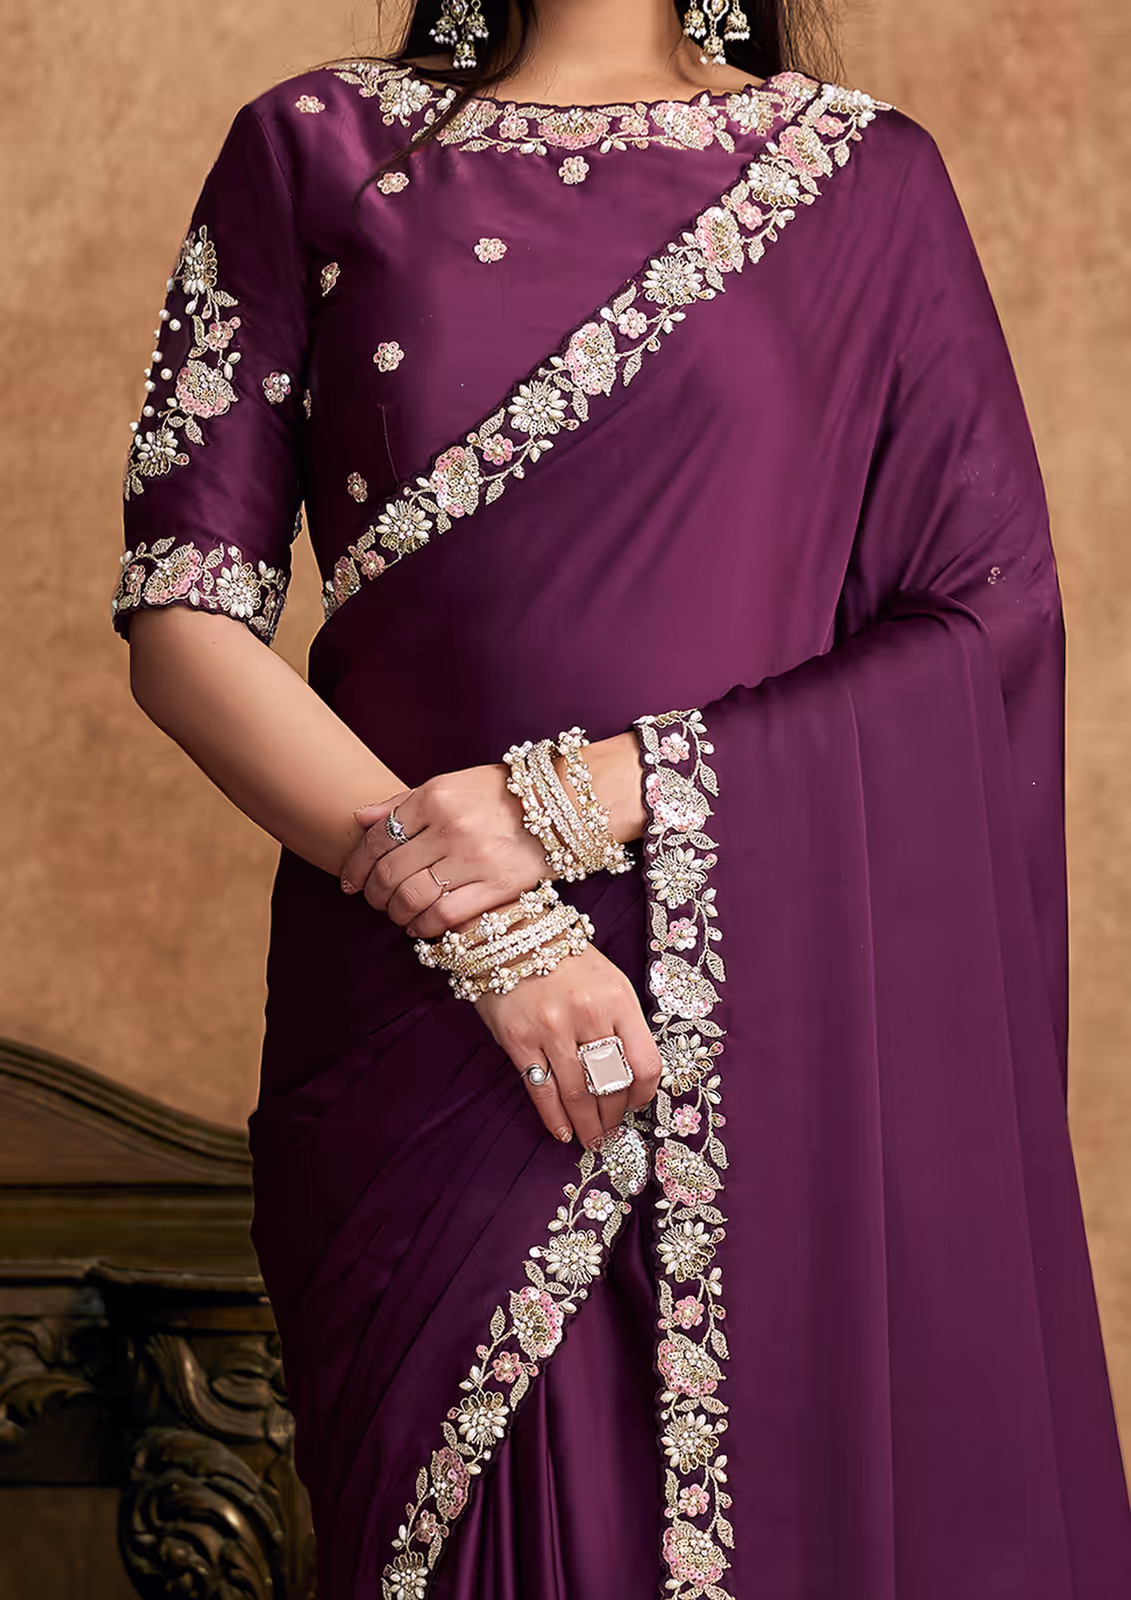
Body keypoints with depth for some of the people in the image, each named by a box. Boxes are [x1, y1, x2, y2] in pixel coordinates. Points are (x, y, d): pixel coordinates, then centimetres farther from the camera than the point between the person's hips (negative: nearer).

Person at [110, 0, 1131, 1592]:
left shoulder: (859, 176, 5)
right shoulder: (315, 150, 6)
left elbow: (997, 627, -2)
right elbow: (182, 618, -1)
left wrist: (595, 792, -14)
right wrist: (486, 930, -13)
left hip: (781, 1017, 0)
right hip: (416, 1026, 0)